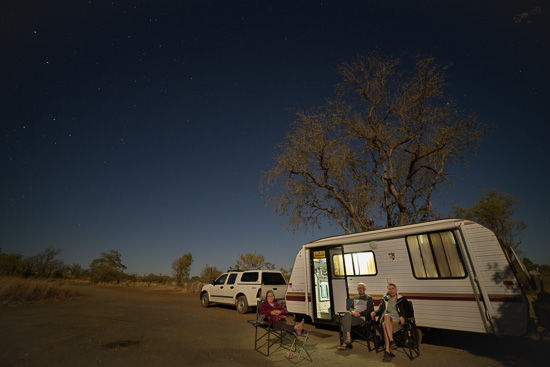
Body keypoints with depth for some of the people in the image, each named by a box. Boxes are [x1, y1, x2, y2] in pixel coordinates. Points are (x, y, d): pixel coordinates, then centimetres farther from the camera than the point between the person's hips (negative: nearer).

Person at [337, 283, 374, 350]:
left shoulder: (368, 298, 10)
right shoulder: (355, 298, 27)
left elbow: (369, 310, -1)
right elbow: (351, 307, 22)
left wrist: (359, 313, -13)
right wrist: (352, 311, -2)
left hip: (363, 317, -5)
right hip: (354, 316, 5)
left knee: (344, 321, -30)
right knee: (347, 313, -32)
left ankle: (345, 343, -27)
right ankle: (348, 338, -34)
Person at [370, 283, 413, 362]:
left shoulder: (402, 299, 16)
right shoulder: (384, 299, 24)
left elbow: (409, 311, 8)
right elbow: (380, 310, 20)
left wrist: (403, 317, -13)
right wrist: (375, 313, -2)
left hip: (397, 321, -2)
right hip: (385, 319, 2)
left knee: (385, 325, -35)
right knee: (386, 316, -37)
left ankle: (387, 351, -38)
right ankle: (392, 341, -43)